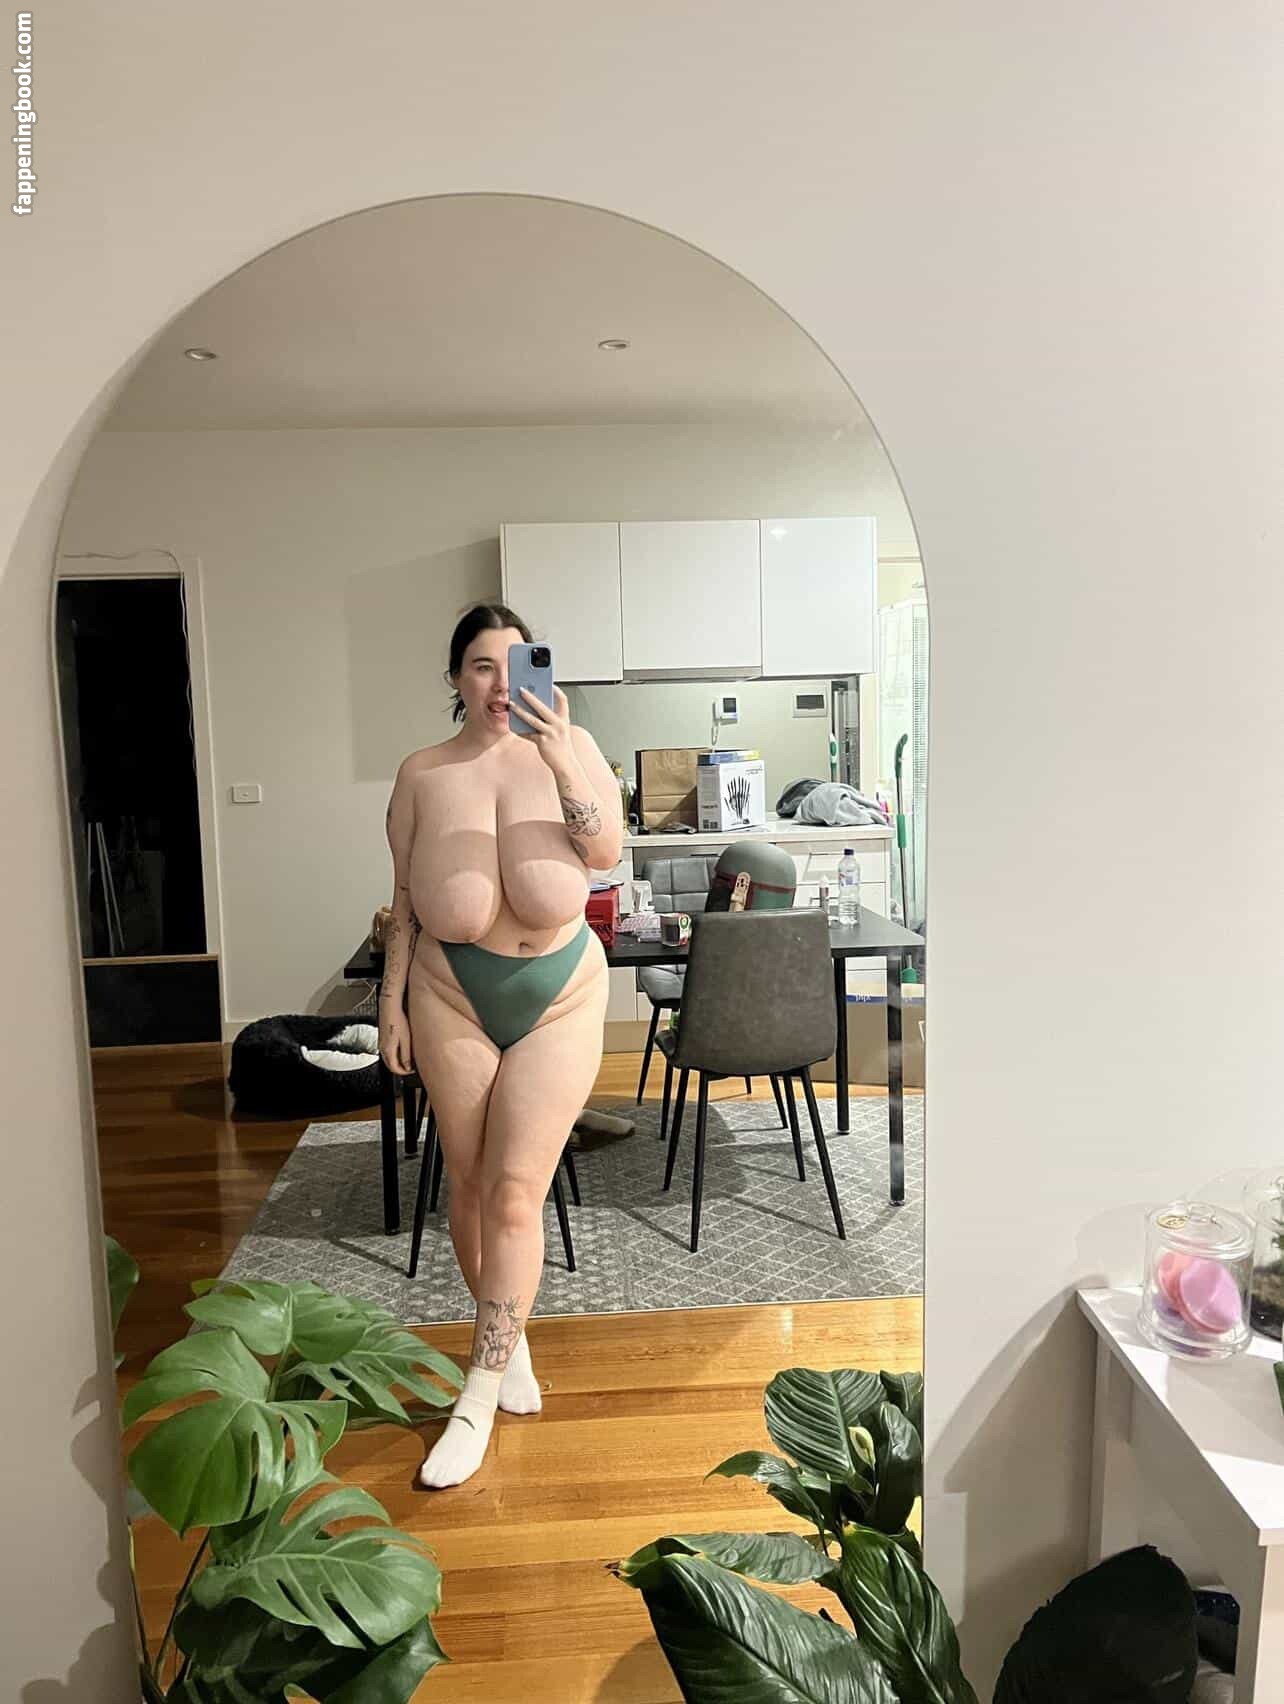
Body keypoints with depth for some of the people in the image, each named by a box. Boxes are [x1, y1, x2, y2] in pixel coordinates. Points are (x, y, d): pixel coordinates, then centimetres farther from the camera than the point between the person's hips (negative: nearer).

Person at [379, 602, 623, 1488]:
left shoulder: (570, 744, -3)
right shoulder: (422, 772, 1)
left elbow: (610, 852, -14)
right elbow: (404, 898, 6)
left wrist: (562, 760, -26)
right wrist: (392, 998, 4)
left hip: (562, 992, -2)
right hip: (454, 993, 2)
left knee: (515, 1192, -5)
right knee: (471, 1186, 9)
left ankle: (477, 1400, 7)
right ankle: (509, 1340, 33)